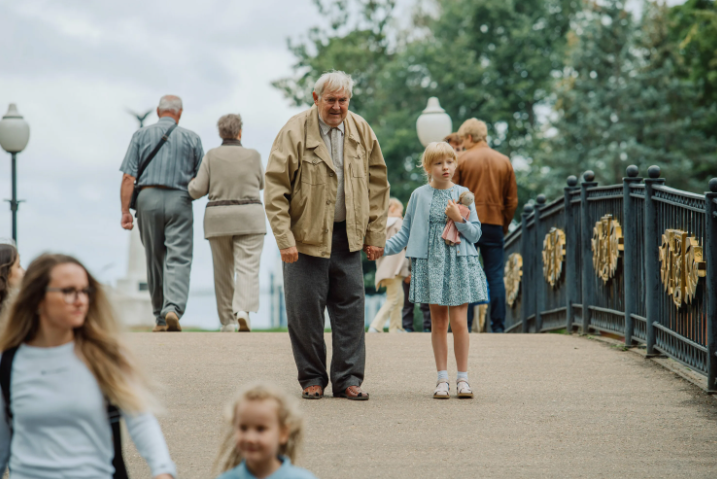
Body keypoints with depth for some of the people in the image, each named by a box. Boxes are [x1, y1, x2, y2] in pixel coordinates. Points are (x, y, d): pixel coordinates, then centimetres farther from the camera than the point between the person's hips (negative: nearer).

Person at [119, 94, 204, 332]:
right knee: (179, 258, -6)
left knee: (155, 259, 11)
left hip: (148, 198, 1)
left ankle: (160, 317, 16)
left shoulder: (141, 135, 8)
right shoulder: (191, 138, 8)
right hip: (179, 200, -1)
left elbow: (128, 177, 0)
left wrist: (125, 210, -1)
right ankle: (173, 308, -27)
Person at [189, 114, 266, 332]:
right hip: (249, 217, -1)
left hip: (218, 218, 1)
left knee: (223, 271, 11)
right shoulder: (253, 155, -1)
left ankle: (227, 320, 13)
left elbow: (197, 190, -4)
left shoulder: (212, 156, -2)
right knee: (247, 268, -6)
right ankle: (243, 309, -29)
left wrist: (191, 183, 17)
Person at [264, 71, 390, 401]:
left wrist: (375, 234, 6)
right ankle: (312, 379, 13)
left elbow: (377, 184, 11)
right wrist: (284, 238, -15)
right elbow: (275, 188, -10)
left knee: (350, 308, 3)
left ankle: (348, 379, 11)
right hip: (307, 236, -3)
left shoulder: (362, 132, 5)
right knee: (305, 310, 0)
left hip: (348, 237, 4)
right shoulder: (295, 132, -9)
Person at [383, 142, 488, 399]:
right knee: (438, 322, 4)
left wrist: (459, 219, -11)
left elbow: (475, 234, 5)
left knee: (458, 321, -6)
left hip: (459, 263, -1)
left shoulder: (463, 194, 5)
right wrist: (382, 247, -3)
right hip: (431, 264, 1)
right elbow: (406, 233, 9)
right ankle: (442, 378, 11)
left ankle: (463, 377, 5)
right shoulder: (419, 196, 4)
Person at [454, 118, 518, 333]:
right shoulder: (504, 161, 8)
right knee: (495, 276, 3)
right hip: (494, 223, 3)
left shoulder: (461, 160, -2)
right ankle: (498, 326, 0)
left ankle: (464, 325, -3)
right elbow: (512, 200, 9)